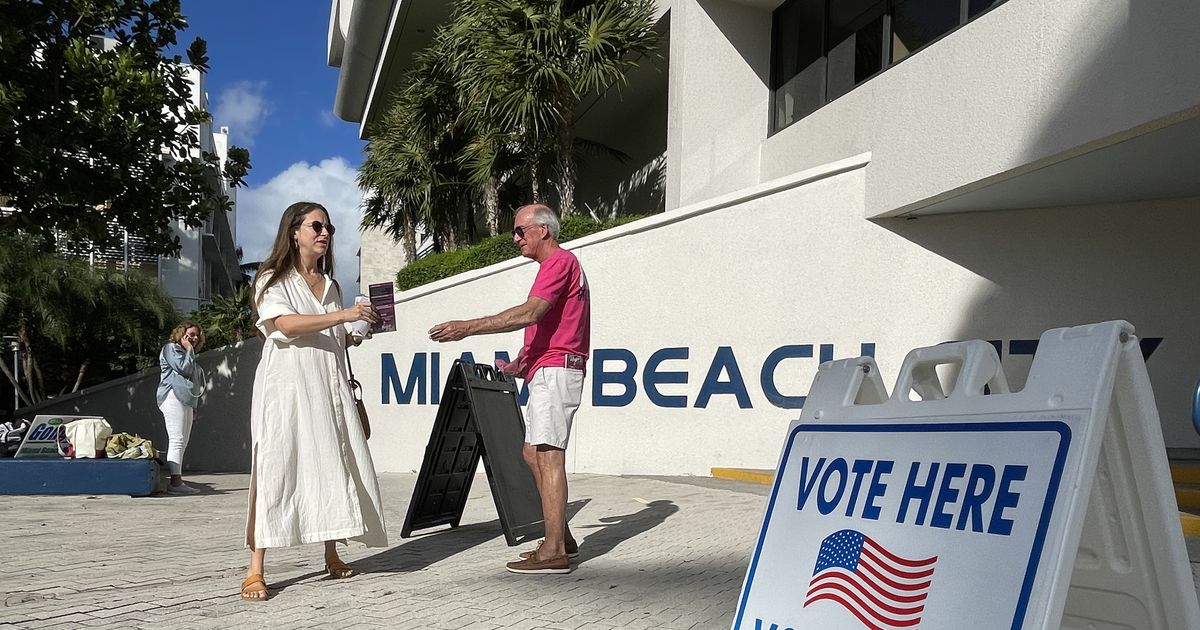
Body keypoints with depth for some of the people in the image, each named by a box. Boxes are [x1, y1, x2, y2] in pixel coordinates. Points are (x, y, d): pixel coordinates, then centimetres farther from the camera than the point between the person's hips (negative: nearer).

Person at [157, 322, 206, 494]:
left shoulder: (187, 354, 28)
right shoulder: (171, 348, 0)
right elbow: (184, 368, -14)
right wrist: (189, 350, -1)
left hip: (186, 401, 10)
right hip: (173, 397, -10)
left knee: (182, 442, 5)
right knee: (177, 440, -17)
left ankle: (177, 481, 5)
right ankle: (176, 482, -22)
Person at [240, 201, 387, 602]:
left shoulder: (330, 286, 21)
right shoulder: (273, 280, 2)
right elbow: (286, 324, -15)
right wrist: (343, 316, -21)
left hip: (329, 387, 6)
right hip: (287, 387, -6)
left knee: (334, 467, 3)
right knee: (276, 471, -11)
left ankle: (332, 558, 16)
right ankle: (255, 571, -9)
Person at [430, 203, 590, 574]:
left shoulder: (560, 261, -9)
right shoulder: (556, 265, 25)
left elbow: (529, 313, -23)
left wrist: (468, 327, -26)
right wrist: (520, 363, 18)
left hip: (555, 370, -11)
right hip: (547, 371, 11)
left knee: (548, 455, -13)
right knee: (532, 452, 13)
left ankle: (554, 551, -13)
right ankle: (561, 538, 17)